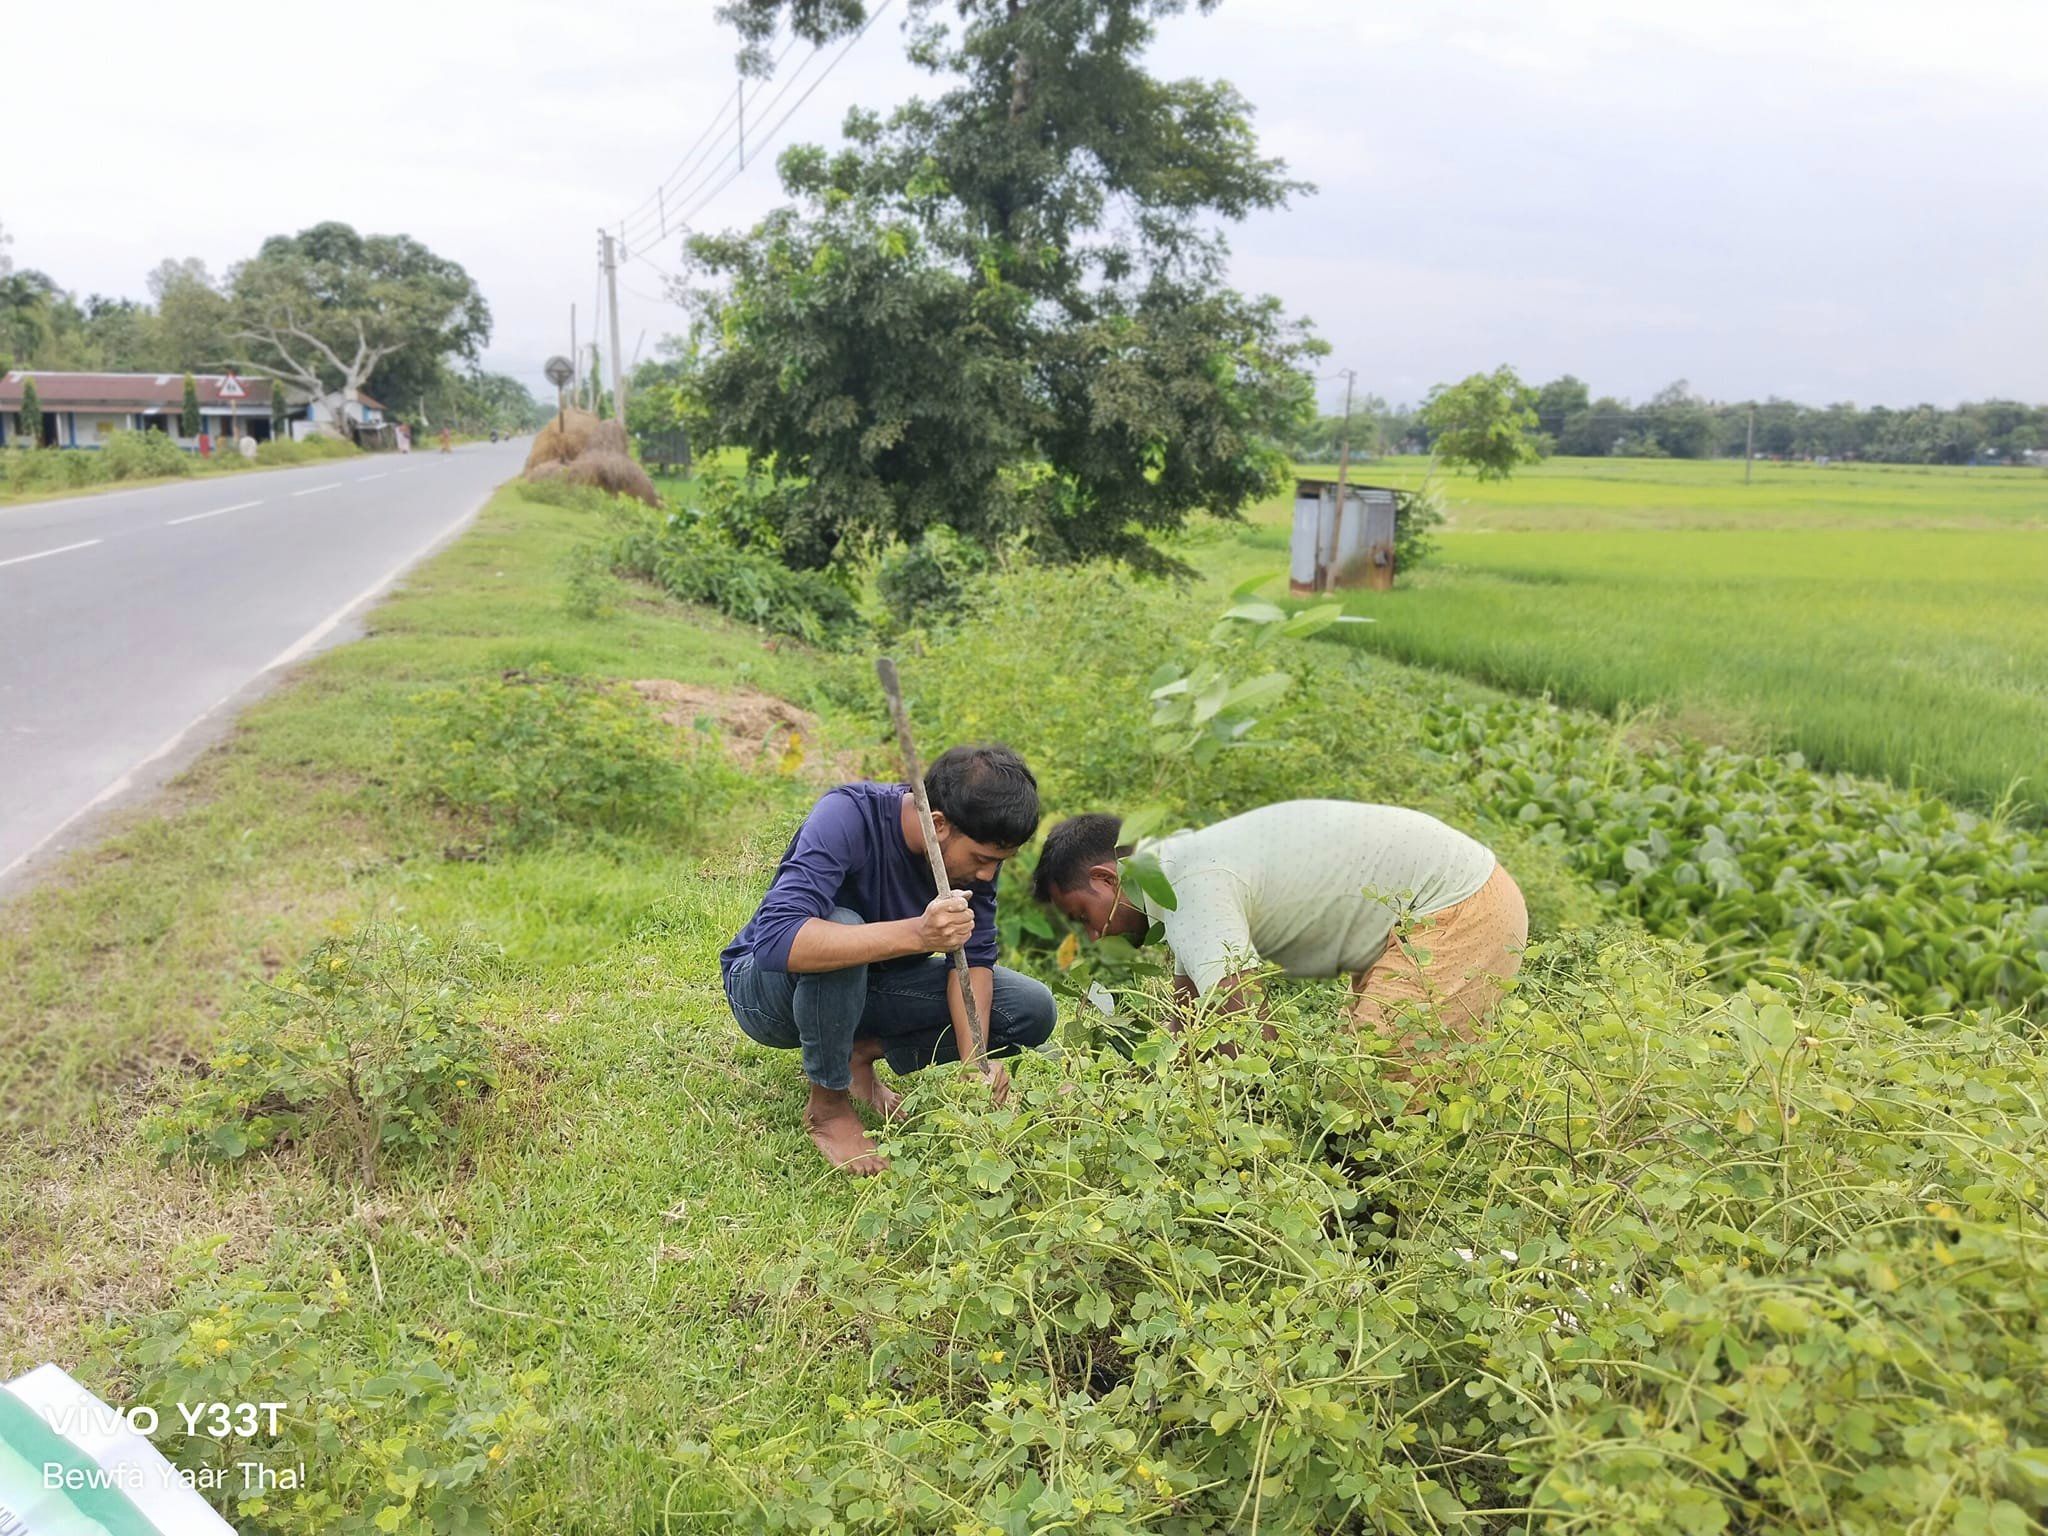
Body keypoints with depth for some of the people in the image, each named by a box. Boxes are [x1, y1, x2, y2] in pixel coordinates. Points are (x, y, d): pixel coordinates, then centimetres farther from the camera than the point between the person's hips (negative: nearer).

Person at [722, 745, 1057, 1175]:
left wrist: (974, 1057, -27)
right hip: (766, 988, -5)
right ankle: (827, 1104, -16)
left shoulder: (976, 846, -14)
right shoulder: (847, 816, -33)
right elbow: (776, 941, -45)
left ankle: (863, 1052, 4)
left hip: (866, 985, 5)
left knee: (1034, 1011, -9)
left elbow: (973, 956, -12)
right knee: (840, 927, -41)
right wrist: (917, 933, -53)